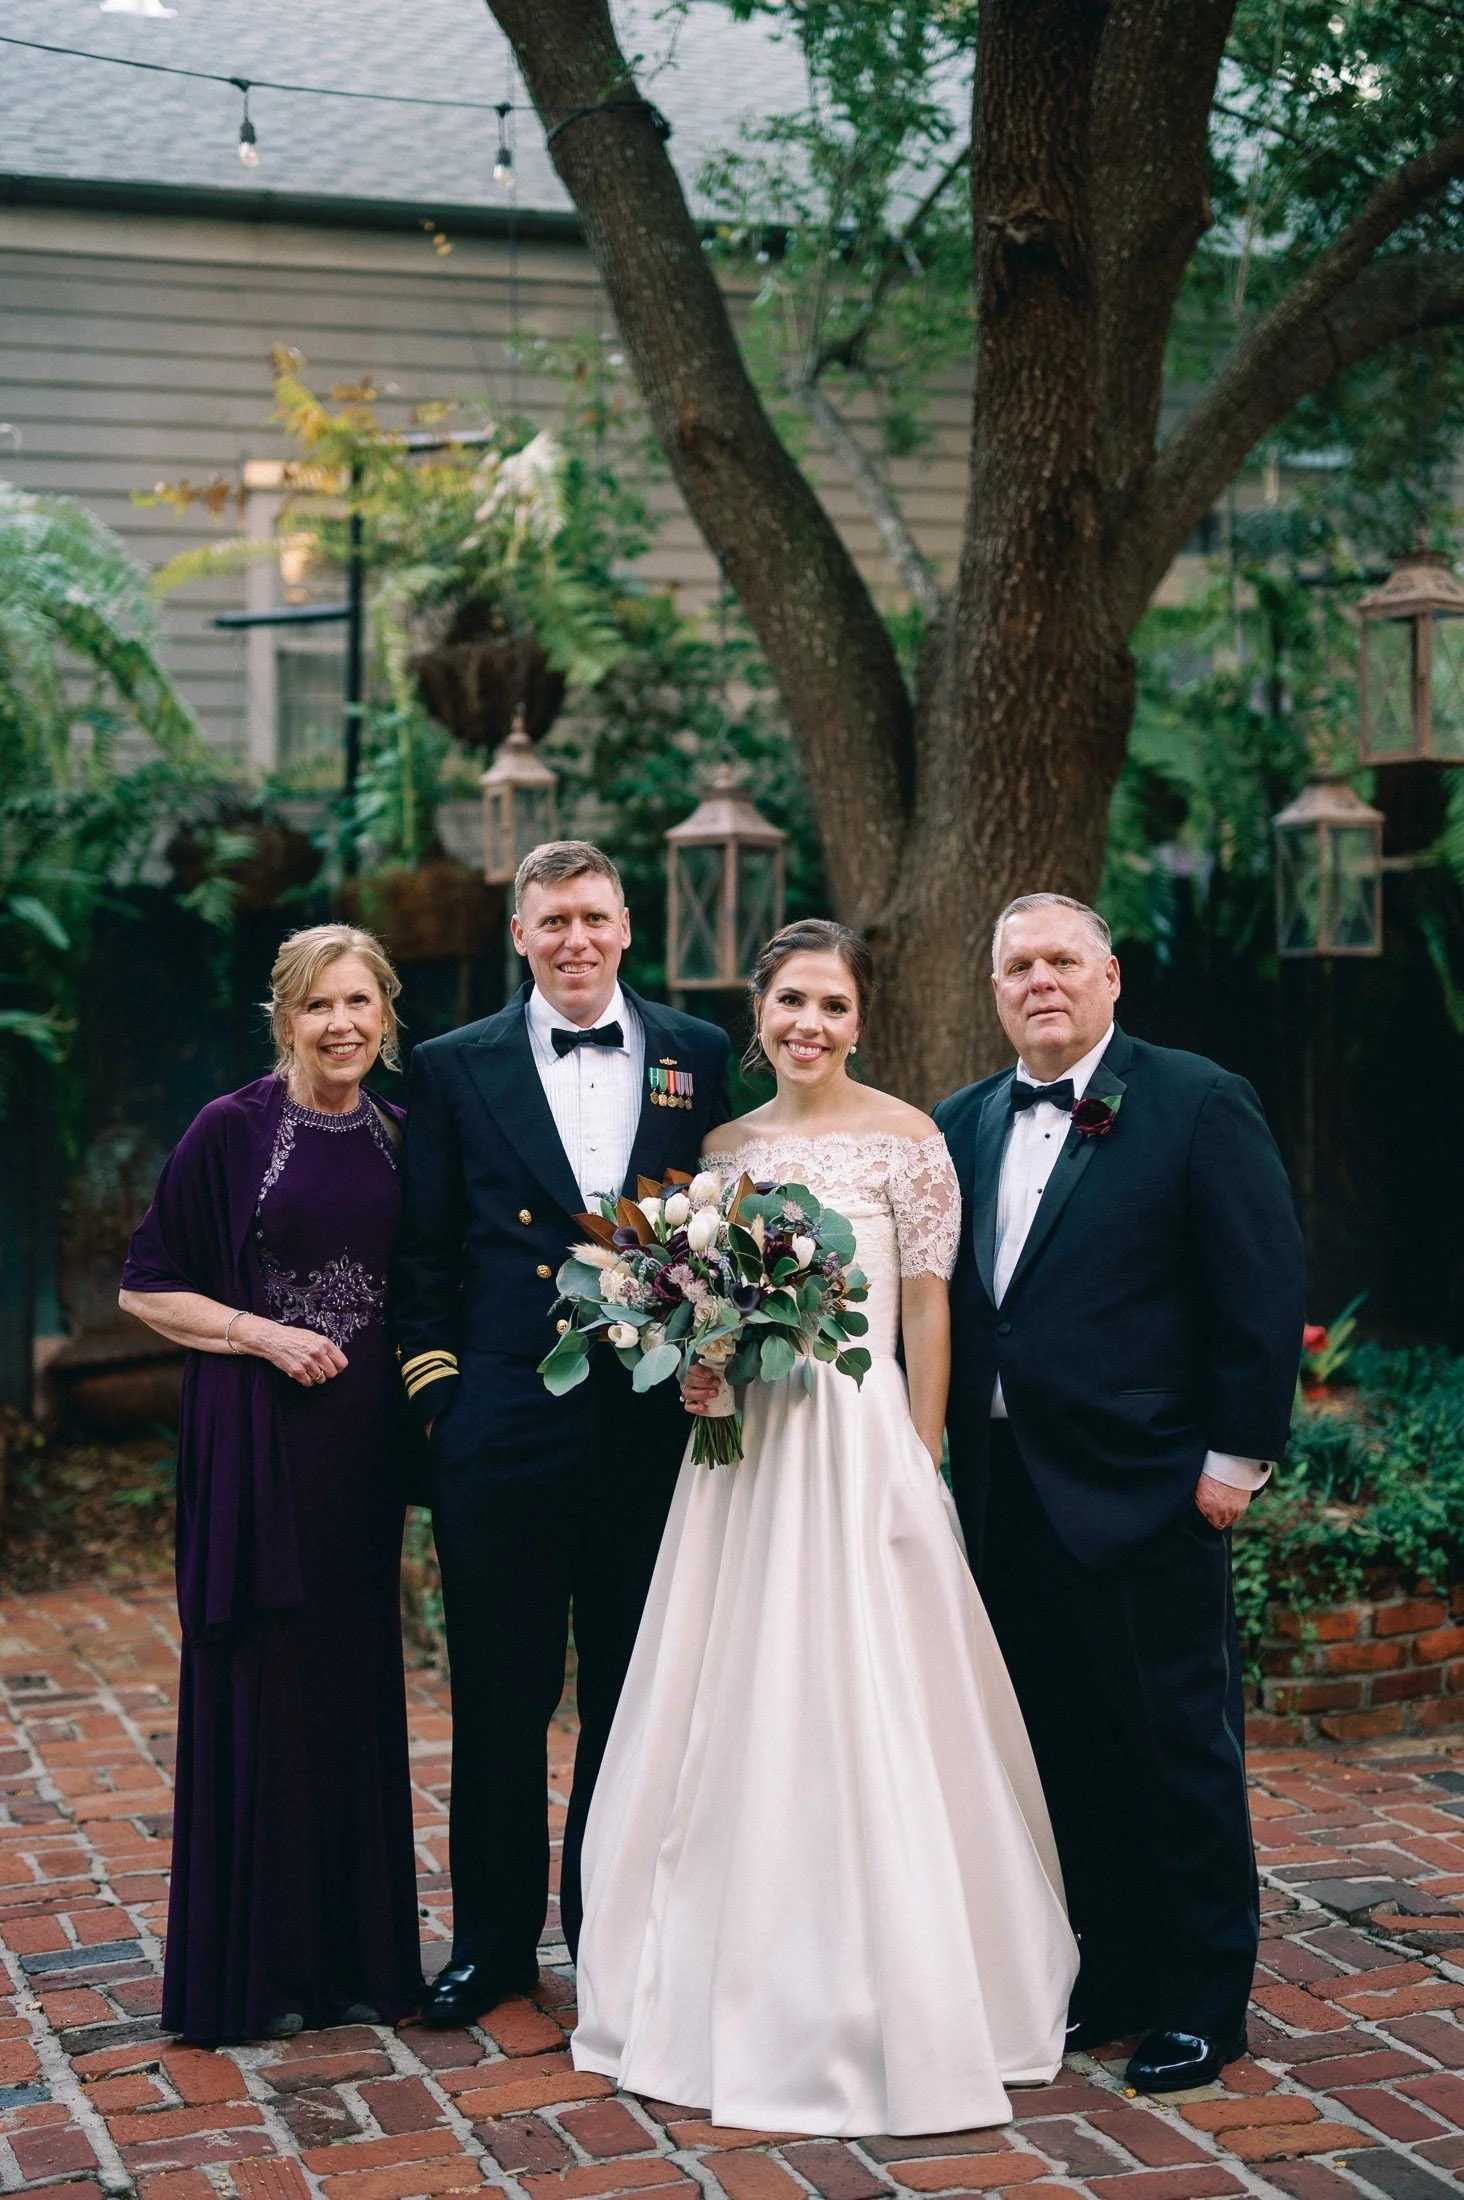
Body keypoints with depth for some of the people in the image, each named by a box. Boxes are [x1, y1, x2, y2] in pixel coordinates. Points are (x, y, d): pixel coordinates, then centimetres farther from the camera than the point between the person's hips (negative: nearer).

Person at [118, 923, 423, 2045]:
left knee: (359, 1686, 9)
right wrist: (263, 1332, -14)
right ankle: (255, 1969, 13)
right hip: (256, 1437, -4)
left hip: (362, 1439, 4)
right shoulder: (232, 1131, -6)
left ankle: (358, 1955, 21)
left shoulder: (401, 1138, 7)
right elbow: (146, 1288, -4)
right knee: (260, 1687, 1)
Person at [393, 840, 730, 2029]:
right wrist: (438, 1391, -2)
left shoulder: (699, 1057, 7)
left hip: (653, 1425, 1)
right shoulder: (455, 1069, 4)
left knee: (634, 1694, 11)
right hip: (503, 1427, -1)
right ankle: (495, 1940, 21)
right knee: (501, 1697, 7)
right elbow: (425, 1258, 5)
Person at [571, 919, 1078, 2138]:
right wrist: (694, 1373, -3)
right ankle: (745, 1989, 23)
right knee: (736, 1716, 9)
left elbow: (928, 1313, -5)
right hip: (741, 1448, 6)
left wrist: (919, 1472, -7)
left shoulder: (906, 1140, -5)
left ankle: (880, 2007, 10)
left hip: (858, 1446, -5)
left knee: (856, 1713, -3)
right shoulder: (726, 1146, 11)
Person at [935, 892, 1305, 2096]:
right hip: (1007, 1499, 6)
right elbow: (942, 1302, 12)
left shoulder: (1199, 1104, -5)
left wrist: (1237, 1456, -11)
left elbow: (1264, 1291, -8)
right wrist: (947, 1452, 4)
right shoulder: (961, 1125, 11)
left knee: (1180, 1749, 4)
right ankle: (1114, 1973, 26)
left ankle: (1204, 1999, 17)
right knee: (1067, 1752, 13)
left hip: (1145, 1494, -5)